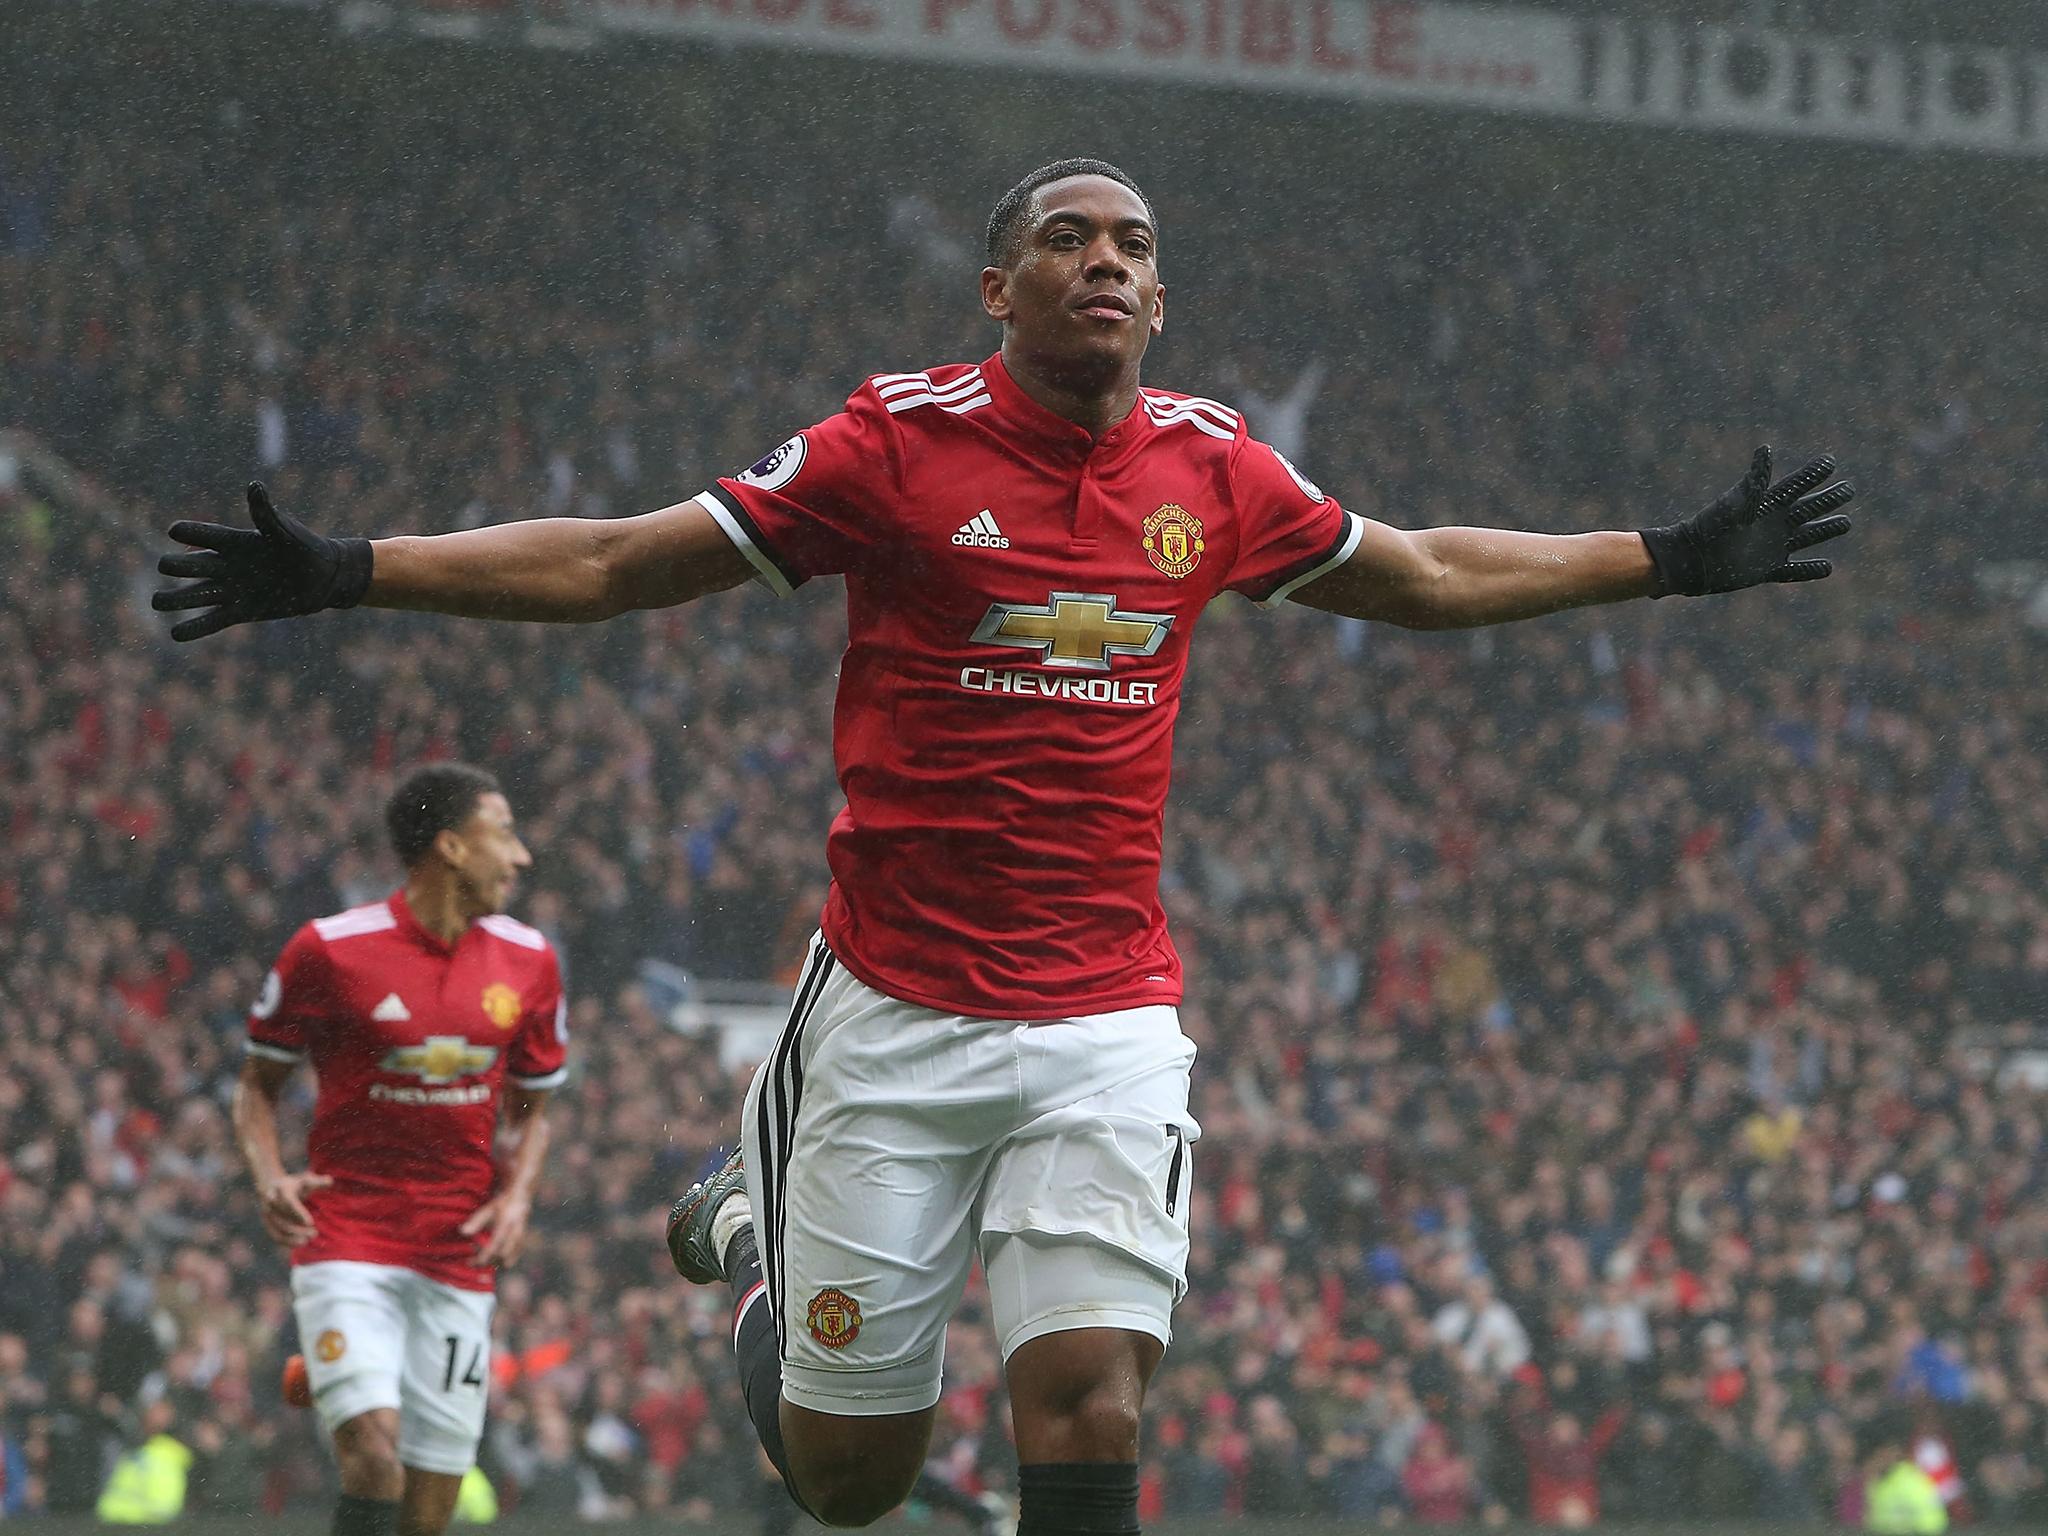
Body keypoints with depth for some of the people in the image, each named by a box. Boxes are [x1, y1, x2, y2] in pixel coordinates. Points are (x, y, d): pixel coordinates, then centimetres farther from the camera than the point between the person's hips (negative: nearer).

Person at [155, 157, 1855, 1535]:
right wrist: (342, 573, -7)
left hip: (1108, 1018, 2)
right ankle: (750, 1238, 40)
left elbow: (1431, 575, 24)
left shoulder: (1216, 469, 6)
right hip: (896, 1010, -2)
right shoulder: (900, 443, -4)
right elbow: (608, 564, 0)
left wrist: (1675, 560, 24)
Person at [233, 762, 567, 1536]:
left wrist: (518, 1194, -2)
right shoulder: (330, 950, -7)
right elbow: (258, 1082, 5)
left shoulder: (527, 961, 6)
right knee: (372, 1447, -24)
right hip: (345, 1246, -4)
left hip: (460, 1260, 4)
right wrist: (270, 1180, -13)